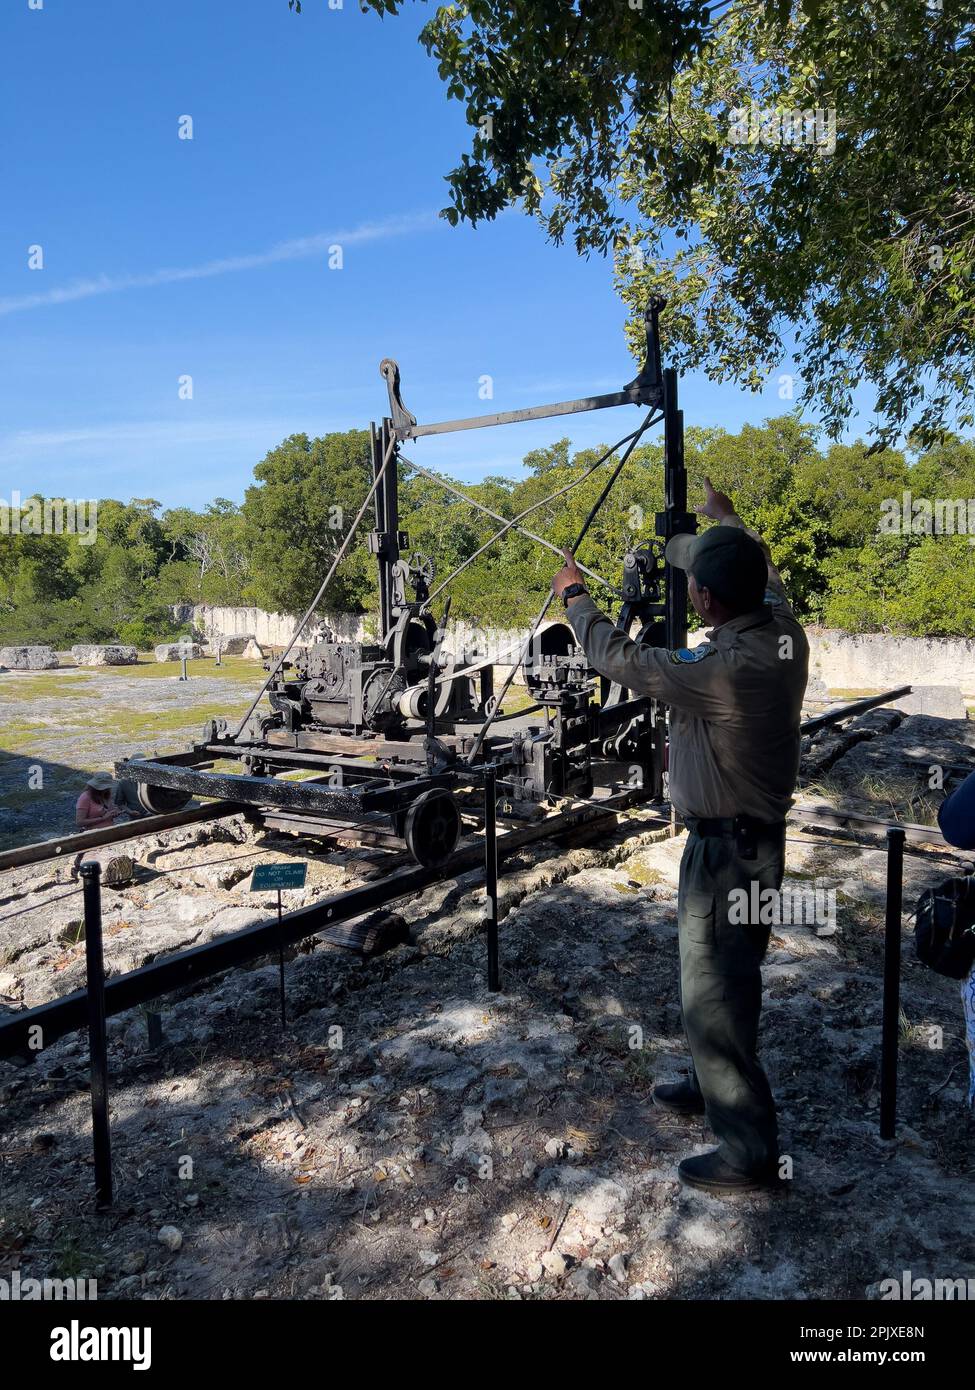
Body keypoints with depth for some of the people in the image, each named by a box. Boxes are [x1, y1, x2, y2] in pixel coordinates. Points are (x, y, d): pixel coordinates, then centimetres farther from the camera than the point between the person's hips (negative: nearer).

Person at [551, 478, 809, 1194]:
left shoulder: (719, 670, -30)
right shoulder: (786, 629, -7)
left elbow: (620, 658, -15)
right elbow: (761, 569, 16)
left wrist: (575, 596, 3)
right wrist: (728, 522, 34)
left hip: (728, 847, -9)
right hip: (759, 834, 9)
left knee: (715, 991, 3)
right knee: (725, 974, 25)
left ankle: (750, 1150, 16)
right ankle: (714, 1084, 45)